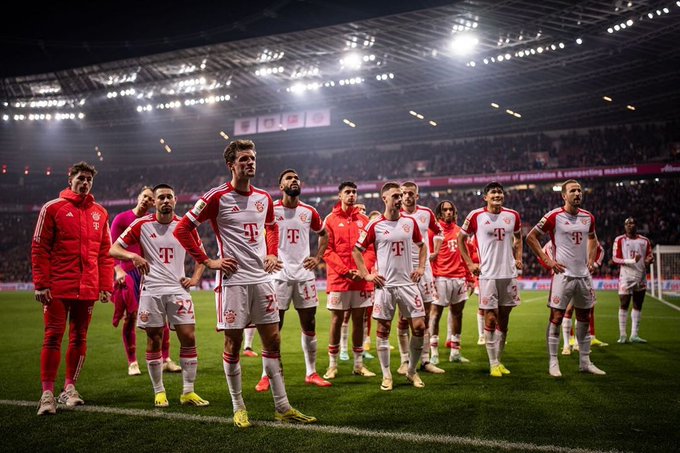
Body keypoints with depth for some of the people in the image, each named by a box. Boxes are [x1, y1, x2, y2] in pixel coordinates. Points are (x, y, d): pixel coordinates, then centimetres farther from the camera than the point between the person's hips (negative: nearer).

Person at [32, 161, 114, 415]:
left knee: (79, 338, 9)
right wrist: (41, 284, -8)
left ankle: (69, 388, 21)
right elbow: (39, 249, -2)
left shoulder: (100, 213, 12)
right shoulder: (53, 208, 1)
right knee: (53, 337, -3)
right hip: (58, 288, -4)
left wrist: (106, 286, 6)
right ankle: (48, 393, 4)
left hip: (88, 289, 4)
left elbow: (105, 253, 12)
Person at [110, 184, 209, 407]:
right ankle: (159, 392, 18)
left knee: (188, 337, -5)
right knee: (154, 340, 4)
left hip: (178, 289, 2)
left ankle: (188, 392, 6)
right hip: (151, 290, -1)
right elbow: (113, 249, -2)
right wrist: (133, 256, -21)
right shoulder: (142, 224, 0)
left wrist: (195, 278, 3)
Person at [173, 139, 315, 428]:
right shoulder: (217, 197, -8)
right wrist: (207, 261, -9)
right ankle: (239, 408, 18)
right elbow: (182, 229, -5)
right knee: (233, 344, 2)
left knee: (272, 341, 7)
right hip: (233, 280, -5)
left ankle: (282, 408, 15)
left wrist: (272, 253, 13)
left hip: (262, 279, 5)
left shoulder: (264, 198, 10)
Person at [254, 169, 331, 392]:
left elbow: (323, 234, 24)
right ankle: (266, 376, 10)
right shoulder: (270, 210, -2)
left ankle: (311, 373, 19)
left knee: (309, 325, 8)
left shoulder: (309, 212, 8)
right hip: (279, 275, -4)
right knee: (274, 326, -1)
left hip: (304, 274, 4)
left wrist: (318, 257, 12)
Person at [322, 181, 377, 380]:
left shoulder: (363, 220, 11)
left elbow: (370, 249, 8)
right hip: (338, 279, -3)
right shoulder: (330, 220, 1)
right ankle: (332, 365, 11)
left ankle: (359, 364, 16)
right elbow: (326, 250, -5)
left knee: (359, 320, 8)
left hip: (361, 279, 3)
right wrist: (346, 271, -13)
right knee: (336, 321, 2)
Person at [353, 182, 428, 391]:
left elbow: (421, 245, 22)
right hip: (385, 285, -3)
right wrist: (366, 275, -2)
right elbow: (356, 251, 3)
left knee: (419, 327, -1)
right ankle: (386, 376, 15)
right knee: (383, 329, 2)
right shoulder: (375, 225, -3)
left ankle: (412, 371, 18)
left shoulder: (410, 221, 7)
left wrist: (421, 267, 10)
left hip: (408, 283, 3)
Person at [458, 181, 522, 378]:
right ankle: (493, 364, 6)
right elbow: (461, 239, 6)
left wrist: (518, 258, 10)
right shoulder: (476, 216, -4)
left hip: (509, 273, 4)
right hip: (488, 275, -4)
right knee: (490, 319, -3)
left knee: (504, 319, 10)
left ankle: (499, 360, 21)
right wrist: (470, 263, 0)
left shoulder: (513, 215, 7)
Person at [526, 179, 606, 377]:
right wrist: (547, 261, -8)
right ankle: (553, 362, 4)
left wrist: (591, 261, 13)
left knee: (584, 318, 11)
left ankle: (585, 361, 21)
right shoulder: (554, 216, -9)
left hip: (583, 274, 6)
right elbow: (531, 237, -4)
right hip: (563, 274, -6)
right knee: (556, 317, -3)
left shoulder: (588, 217, 8)